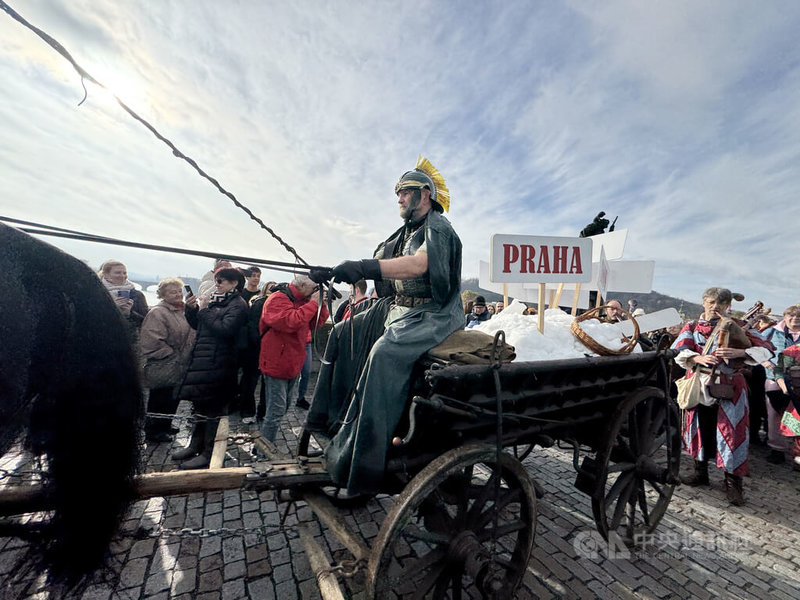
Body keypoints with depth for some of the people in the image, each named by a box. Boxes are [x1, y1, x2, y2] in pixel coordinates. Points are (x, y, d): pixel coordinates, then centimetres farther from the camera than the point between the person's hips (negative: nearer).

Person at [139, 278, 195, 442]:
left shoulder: (183, 311, 12)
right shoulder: (157, 313, -15)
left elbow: (191, 334, 22)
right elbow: (154, 342, -21)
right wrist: (175, 357, -18)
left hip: (179, 368, 8)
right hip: (162, 369, -8)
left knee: (173, 399, 18)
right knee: (160, 399, 5)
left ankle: (165, 427, 36)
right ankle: (153, 431, 23)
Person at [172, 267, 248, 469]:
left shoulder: (238, 304, -11)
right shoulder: (215, 300, 14)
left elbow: (225, 329, -24)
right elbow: (198, 325, 18)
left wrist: (205, 309, -16)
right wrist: (191, 309, 1)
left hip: (218, 364, -9)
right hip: (202, 360, 9)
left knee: (213, 409, 2)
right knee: (200, 404, 19)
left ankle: (208, 454, 15)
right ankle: (195, 446, 34)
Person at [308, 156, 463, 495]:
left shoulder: (438, 227, -8)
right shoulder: (404, 233, 19)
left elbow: (418, 264, -29)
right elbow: (377, 265, 10)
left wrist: (362, 267, -39)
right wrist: (333, 272, -3)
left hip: (432, 315, -9)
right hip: (397, 309, 9)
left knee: (384, 352, -33)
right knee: (343, 336, 4)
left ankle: (361, 464, -27)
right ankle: (328, 417, 10)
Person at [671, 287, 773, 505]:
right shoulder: (692, 327, 6)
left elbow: (766, 350, -3)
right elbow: (679, 352, -7)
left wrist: (739, 352, -21)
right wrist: (698, 358, -26)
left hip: (728, 387, -1)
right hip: (699, 384, 1)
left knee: (730, 431, -2)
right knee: (701, 428, 10)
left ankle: (732, 482, 12)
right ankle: (700, 472, 25)